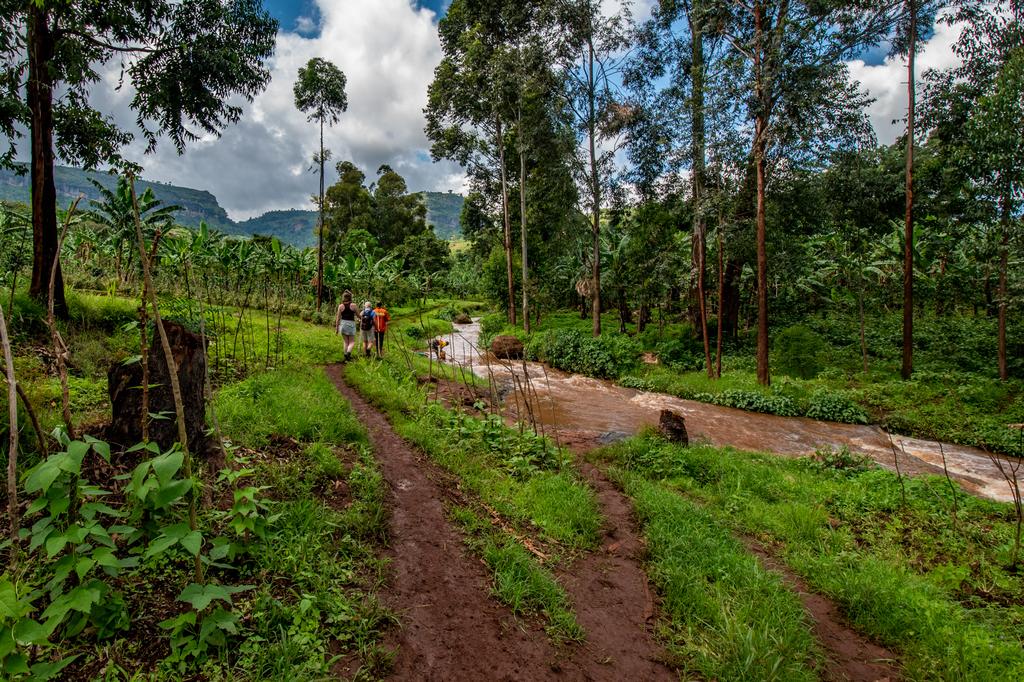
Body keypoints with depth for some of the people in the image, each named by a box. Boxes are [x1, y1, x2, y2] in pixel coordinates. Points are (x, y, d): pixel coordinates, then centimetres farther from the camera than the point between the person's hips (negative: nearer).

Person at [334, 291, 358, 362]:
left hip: (343, 324, 2)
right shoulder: (353, 305, -6)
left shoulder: (340, 306, -1)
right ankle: (348, 352, -21)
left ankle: (346, 356, 18)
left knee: (346, 342, 15)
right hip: (351, 324, -2)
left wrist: (337, 327, 10)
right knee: (352, 342, 5)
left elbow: (338, 318, 1)